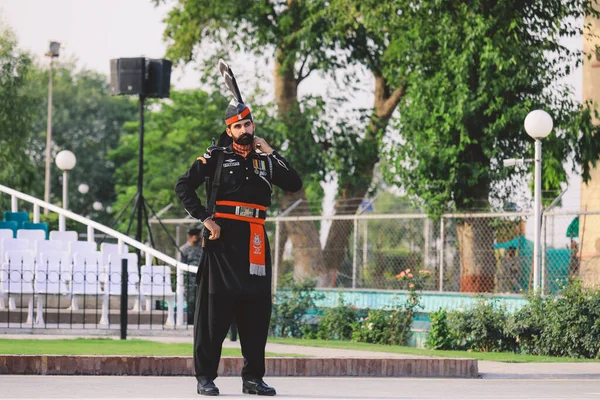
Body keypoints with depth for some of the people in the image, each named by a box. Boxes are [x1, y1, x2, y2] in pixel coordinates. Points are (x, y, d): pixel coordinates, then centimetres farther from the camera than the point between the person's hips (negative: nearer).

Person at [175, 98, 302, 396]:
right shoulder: (216, 156, 3)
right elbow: (183, 186, -4)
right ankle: (205, 377, -3)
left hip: (255, 242, 4)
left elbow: (294, 184, 4)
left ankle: (253, 377, 13)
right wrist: (204, 218, -13)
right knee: (214, 306, -5)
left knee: (257, 309, 5)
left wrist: (270, 153, 2)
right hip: (223, 237, -4)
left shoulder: (265, 160, 16)